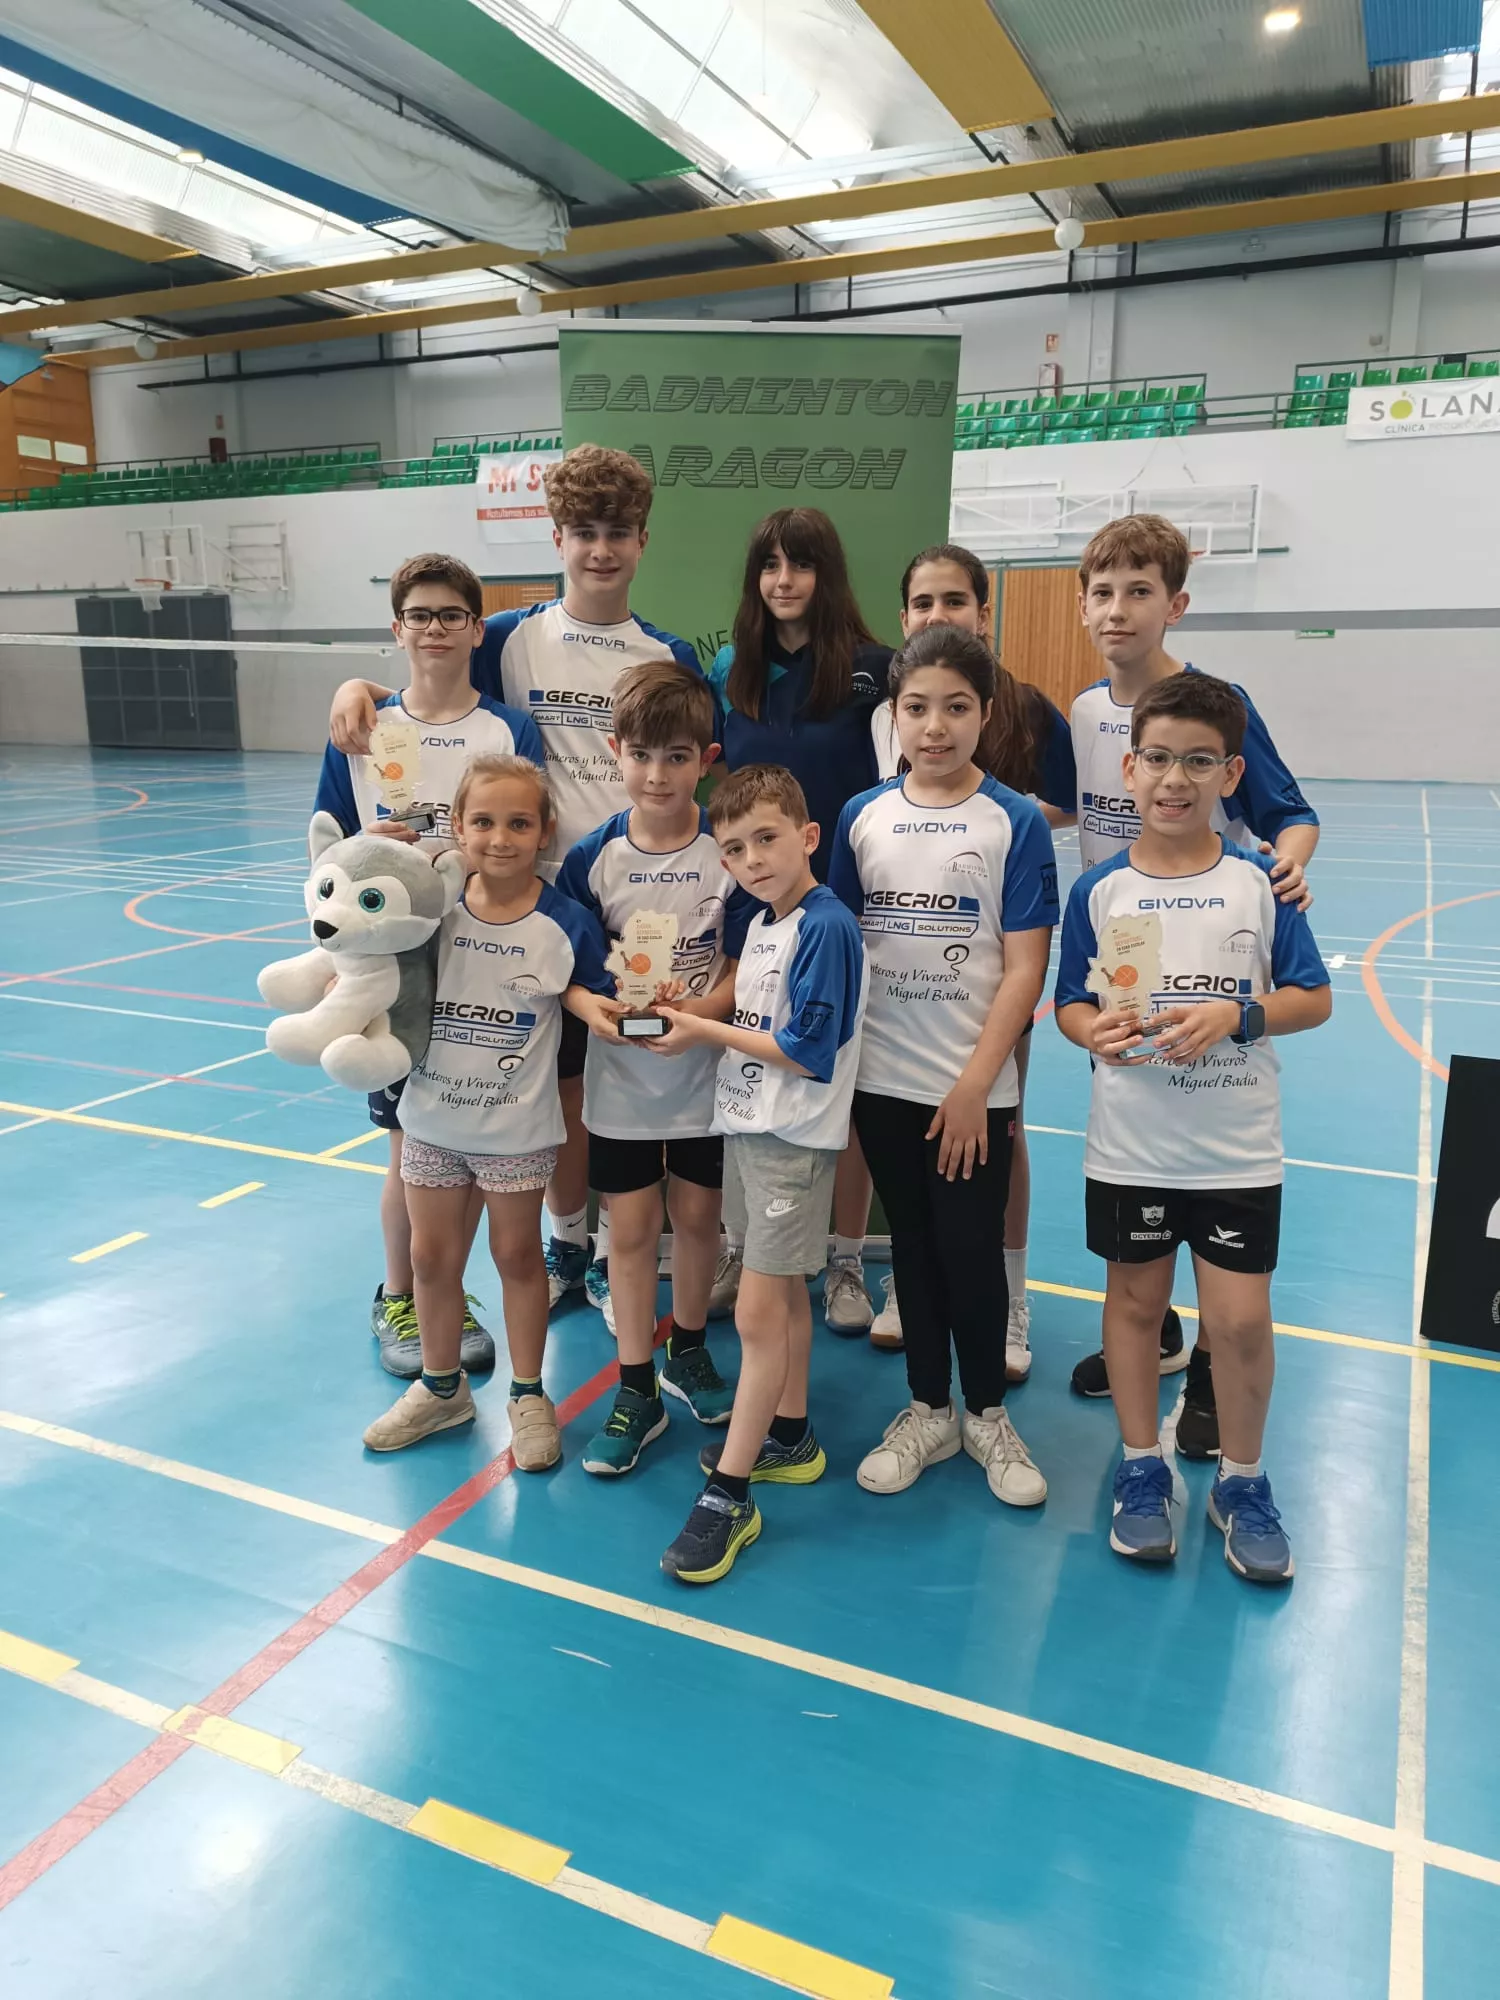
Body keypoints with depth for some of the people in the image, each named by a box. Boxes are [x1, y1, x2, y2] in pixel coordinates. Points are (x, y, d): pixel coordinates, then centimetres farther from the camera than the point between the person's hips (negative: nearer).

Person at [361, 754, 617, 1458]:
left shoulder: (566, 924, -14)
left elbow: (585, 992, -1)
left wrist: (586, 1002, -22)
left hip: (518, 1128, -3)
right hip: (432, 1117, 3)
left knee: (517, 1254, 13)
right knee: (431, 1256, 16)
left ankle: (528, 1395, 32)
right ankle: (441, 1387, 38)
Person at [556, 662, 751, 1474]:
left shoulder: (731, 852, -10)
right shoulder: (594, 857, -6)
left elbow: (746, 964, -8)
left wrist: (699, 1011, -25)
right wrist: (603, 1009, -21)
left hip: (705, 1072, 0)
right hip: (619, 1078, 1)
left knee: (697, 1217, 14)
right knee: (630, 1228, 7)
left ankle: (688, 1352, 38)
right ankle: (637, 1390, 22)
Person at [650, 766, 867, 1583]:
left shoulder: (825, 926, -19)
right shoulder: (762, 924, 9)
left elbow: (805, 1051, -21)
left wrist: (706, 1031, -13)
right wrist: (691, 1016, -1)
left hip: (792, 1138, -9)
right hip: (752, 1126, 9)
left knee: (758, 1311, -5)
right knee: (785, 1292, 19)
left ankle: (728, 1494, 4)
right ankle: (789, 1437, 35)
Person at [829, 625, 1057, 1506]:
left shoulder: (1015, 822, -7)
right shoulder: (863, 816, 2)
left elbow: (1024, 969, -9)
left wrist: (975, 1084, -13)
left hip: (974, 1088, -3)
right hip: (883, 1079, 3)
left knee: (970, 1253, 6)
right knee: (913, 1249, 15)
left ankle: (988, 1413, 29)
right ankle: (929, 1410, 32)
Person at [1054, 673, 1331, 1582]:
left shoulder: (1261, 882, -5)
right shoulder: (1098, 889, -4)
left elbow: (1313, 997, -2)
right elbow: (1070, 1004, 2)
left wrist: (1236, 1015, -19)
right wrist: (1097, 1030, -19)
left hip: (1238, 1150, 0)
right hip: (1129, 1148, 1)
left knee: (1242, 1319, 4)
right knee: (1136, 1301, 14)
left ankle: (1242, 1481, 29)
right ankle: (1143, 1467, 34)